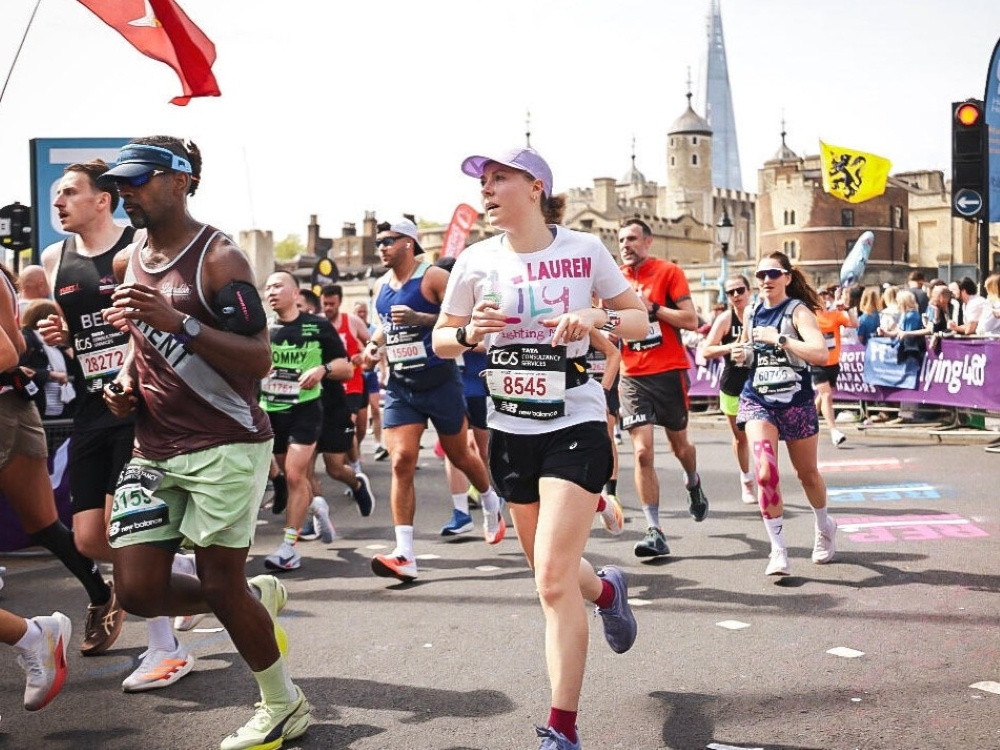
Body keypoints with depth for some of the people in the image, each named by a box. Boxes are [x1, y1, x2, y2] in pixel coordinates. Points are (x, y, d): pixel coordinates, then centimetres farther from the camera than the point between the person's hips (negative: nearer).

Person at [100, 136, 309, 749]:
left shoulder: (218, 258, -12)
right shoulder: (129, 262, 12)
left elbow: (259, 359, -19)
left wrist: (178, 321, -29)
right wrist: (126, 381, 7)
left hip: (225, 446, -7)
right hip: (154, 451, 8)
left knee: (219, 584, -1)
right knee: (139, 591, 1)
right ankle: (258, 597, 28)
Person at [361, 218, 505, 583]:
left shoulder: (434, 277, -10)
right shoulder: (381, 287, 10)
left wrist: (420, 318, -27)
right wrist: (374, 344, 7)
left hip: (440, 382, -4)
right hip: (399, 385, 4)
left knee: (460, 455, 14)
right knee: (401, 462, -11)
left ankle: (491, 503, 46)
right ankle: (404, 555, -14)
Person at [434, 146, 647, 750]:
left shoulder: (584, 250, -6)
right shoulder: (477, 262, -1)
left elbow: (639, 320, 3)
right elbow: (440, 340, 8)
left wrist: (597, 320, -18)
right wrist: (470, 333, -14)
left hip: (575, 425, -4)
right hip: (510, 430, 4)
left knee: (554, 579, -13)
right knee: (551, 571, 16)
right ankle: (607, 588, 52)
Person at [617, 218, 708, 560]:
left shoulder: (669, 272, -4)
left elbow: (691, 320, -11)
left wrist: (652, 307, -19)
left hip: (669, 371, -2)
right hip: (633, 376, 2)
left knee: (679, 445, 15)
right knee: (642, 453, -9)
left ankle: (694, 485, 50)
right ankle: (654, 531, -8)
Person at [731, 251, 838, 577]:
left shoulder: (797, 311, -10)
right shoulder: (751, 313, 6)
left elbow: (821, 354, -26)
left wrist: (779, 338, -29)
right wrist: (740, 355, 3)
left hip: (797, 403, -2)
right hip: (757, 402, 3)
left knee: (808, 474, 15)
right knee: (766, 474, -17)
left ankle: (824, 527, 44)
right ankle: (778, 550, -7)